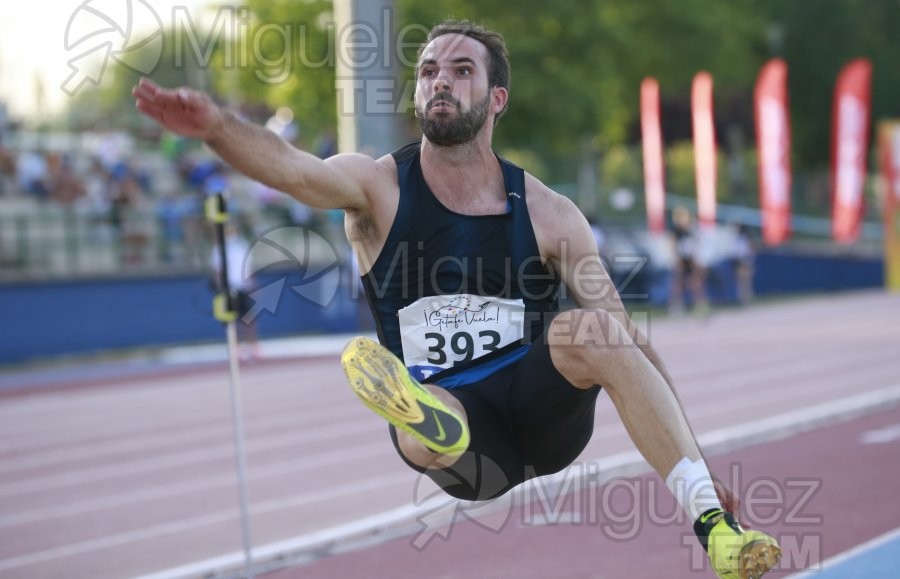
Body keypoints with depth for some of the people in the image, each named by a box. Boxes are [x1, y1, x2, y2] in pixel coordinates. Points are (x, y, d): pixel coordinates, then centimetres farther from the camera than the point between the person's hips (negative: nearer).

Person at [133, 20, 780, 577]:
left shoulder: (549, 215, -2)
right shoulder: (379, 187, -4)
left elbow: (630, 343, -1)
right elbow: (294, 168, -26)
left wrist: (695, 465, -6)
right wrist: (215, 124, -48)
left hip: (543, 413, 2)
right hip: (471, 450, -1)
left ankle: (712, 521, -32)